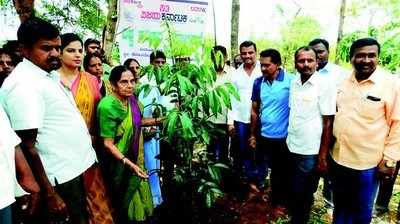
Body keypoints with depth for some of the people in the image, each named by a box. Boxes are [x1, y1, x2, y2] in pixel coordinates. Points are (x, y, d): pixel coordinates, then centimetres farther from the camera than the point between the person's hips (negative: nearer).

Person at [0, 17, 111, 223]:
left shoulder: (50, 74, 9)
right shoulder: (23, 84, -20)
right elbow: (27, 146, -23)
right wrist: (49, 195, -20)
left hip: (75, 168, 9)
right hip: (61, 180, -9)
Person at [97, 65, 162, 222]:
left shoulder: (131, 99, -5)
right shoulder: (108, 106, -25)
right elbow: (108, 144, -22)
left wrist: (156, 121, 1)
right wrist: (129, 164, -27)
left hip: (136, 157, 6)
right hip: (120, 162, -6)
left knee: (139, 196, 22)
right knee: (125, 201, 15)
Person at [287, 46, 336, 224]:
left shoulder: (325, 85, -14)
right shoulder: (294, 83, 3)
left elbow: (328, 123, -13)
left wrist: (323, 157, -13)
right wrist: (289, 140, 9)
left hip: (310, 152, -5)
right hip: (291, 147, 6)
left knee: (304, 194, 12)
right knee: (293, 190, 22)